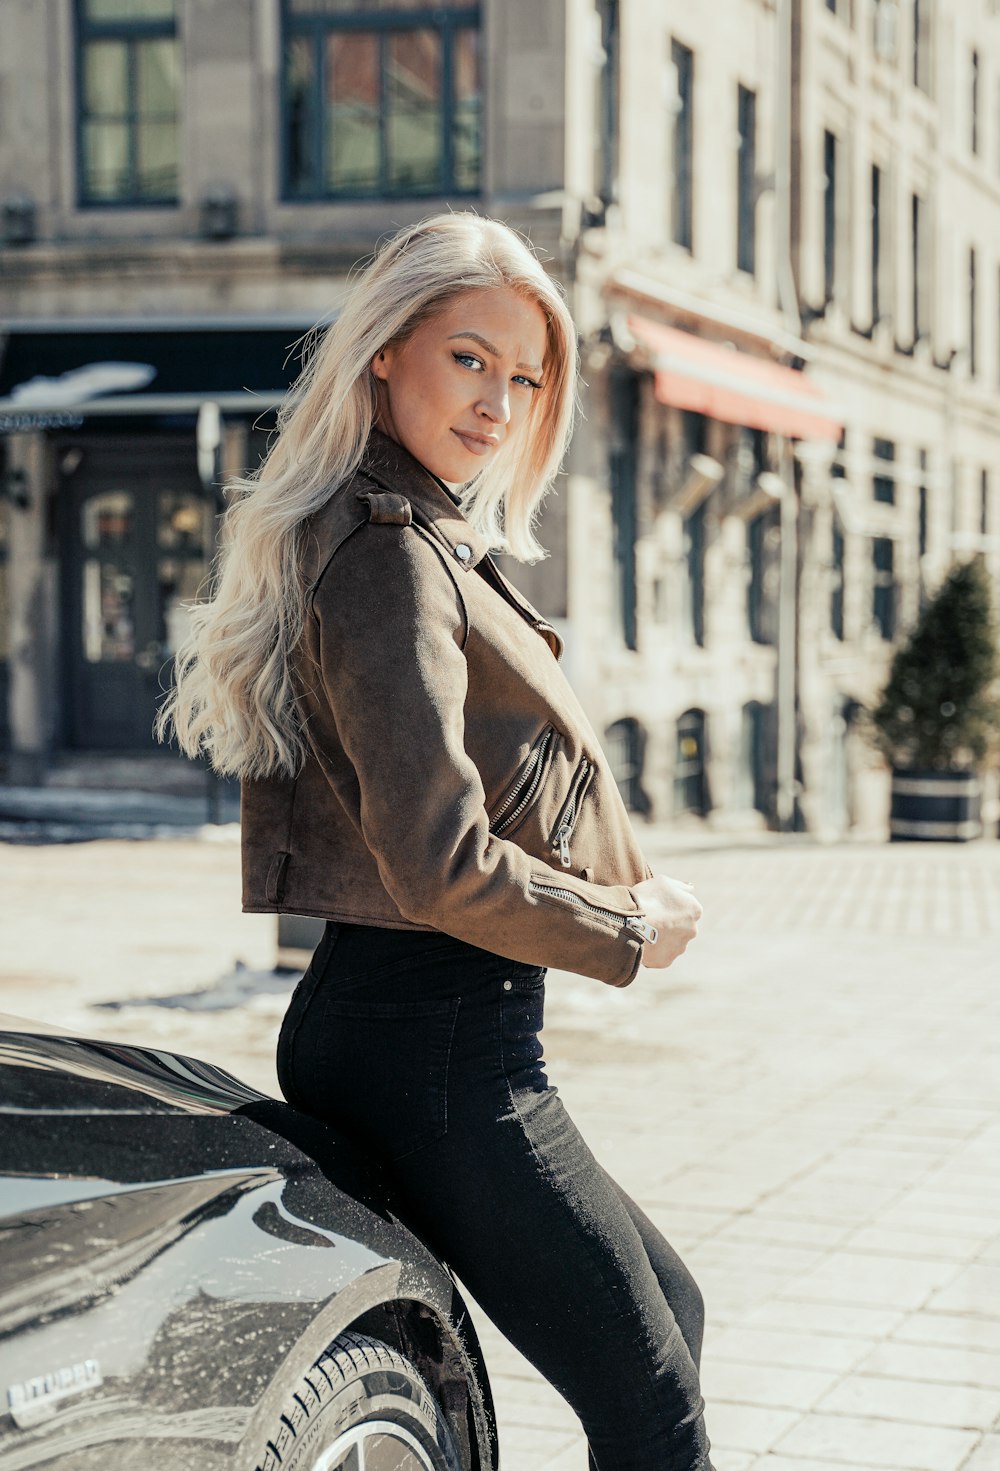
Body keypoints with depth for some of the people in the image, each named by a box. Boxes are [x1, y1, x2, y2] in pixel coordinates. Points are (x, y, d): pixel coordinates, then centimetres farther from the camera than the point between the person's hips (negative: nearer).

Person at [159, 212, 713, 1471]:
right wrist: (632, 931, -10)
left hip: (388, 1023, 11)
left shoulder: (428, 544, 16)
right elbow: (441, 867, -26)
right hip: (436, 1042, -11)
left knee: (669, 1309, 23)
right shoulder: (394, 561, -17)